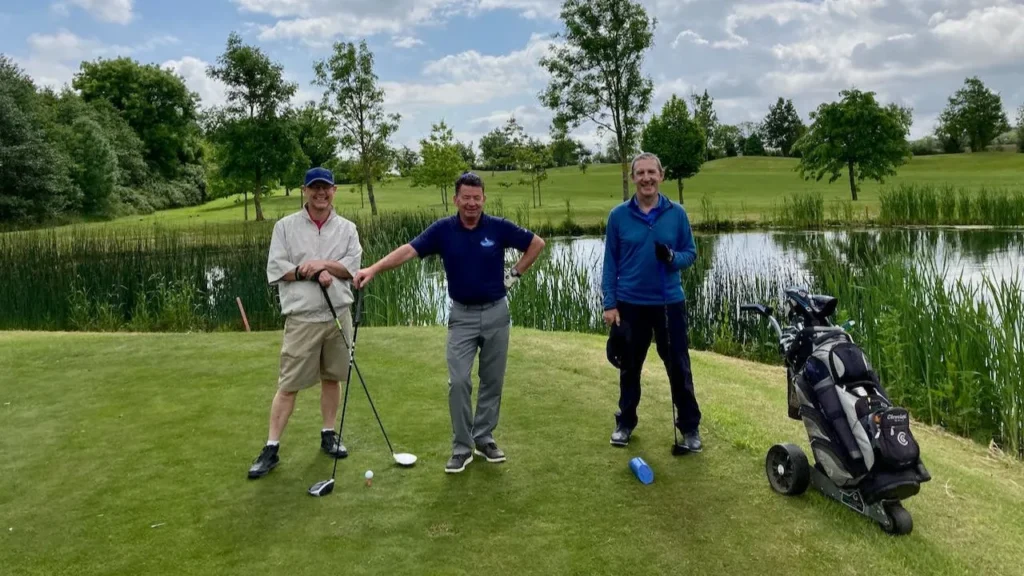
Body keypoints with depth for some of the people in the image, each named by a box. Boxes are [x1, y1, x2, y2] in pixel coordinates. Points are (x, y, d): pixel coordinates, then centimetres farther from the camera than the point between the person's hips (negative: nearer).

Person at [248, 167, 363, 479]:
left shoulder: (347, 228, 8)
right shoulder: (285, 226, 2)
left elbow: (354, 266, -3)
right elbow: (275, 269, -5)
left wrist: (322, 263, -16)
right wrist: (313, 273, -14)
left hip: (338, 315, 3)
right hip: (301, 318, -2)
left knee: (332, 377, 12)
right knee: (288, 385, -2)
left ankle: (328, 433, 27)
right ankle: (271, 448, 4)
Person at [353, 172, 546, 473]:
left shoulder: (498, 227, -8)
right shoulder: (443, 229, -8)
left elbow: (537, 243, 4)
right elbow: (408, 250, -19)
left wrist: (516, 273, -1)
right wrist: (374, 269, -33)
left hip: (495, 313, 1)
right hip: (462, 315, 0)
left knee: (492, 380, 9)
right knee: (458, 382, -5)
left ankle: (484, 438, 24)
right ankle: (462, 447, 6)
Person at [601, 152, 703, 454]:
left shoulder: (677, 213, -2)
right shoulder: (618, 215, -3)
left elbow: (691, 253, 3)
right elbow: (610, 263, 0)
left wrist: (673, 257, -20)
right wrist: (610, 304, -4)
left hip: (669, 303, 0)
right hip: (630, 304, 0)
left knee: (679, 367, 6)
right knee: (629, 367, 13)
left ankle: (690, 427, 20)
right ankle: (625, 423, 28)